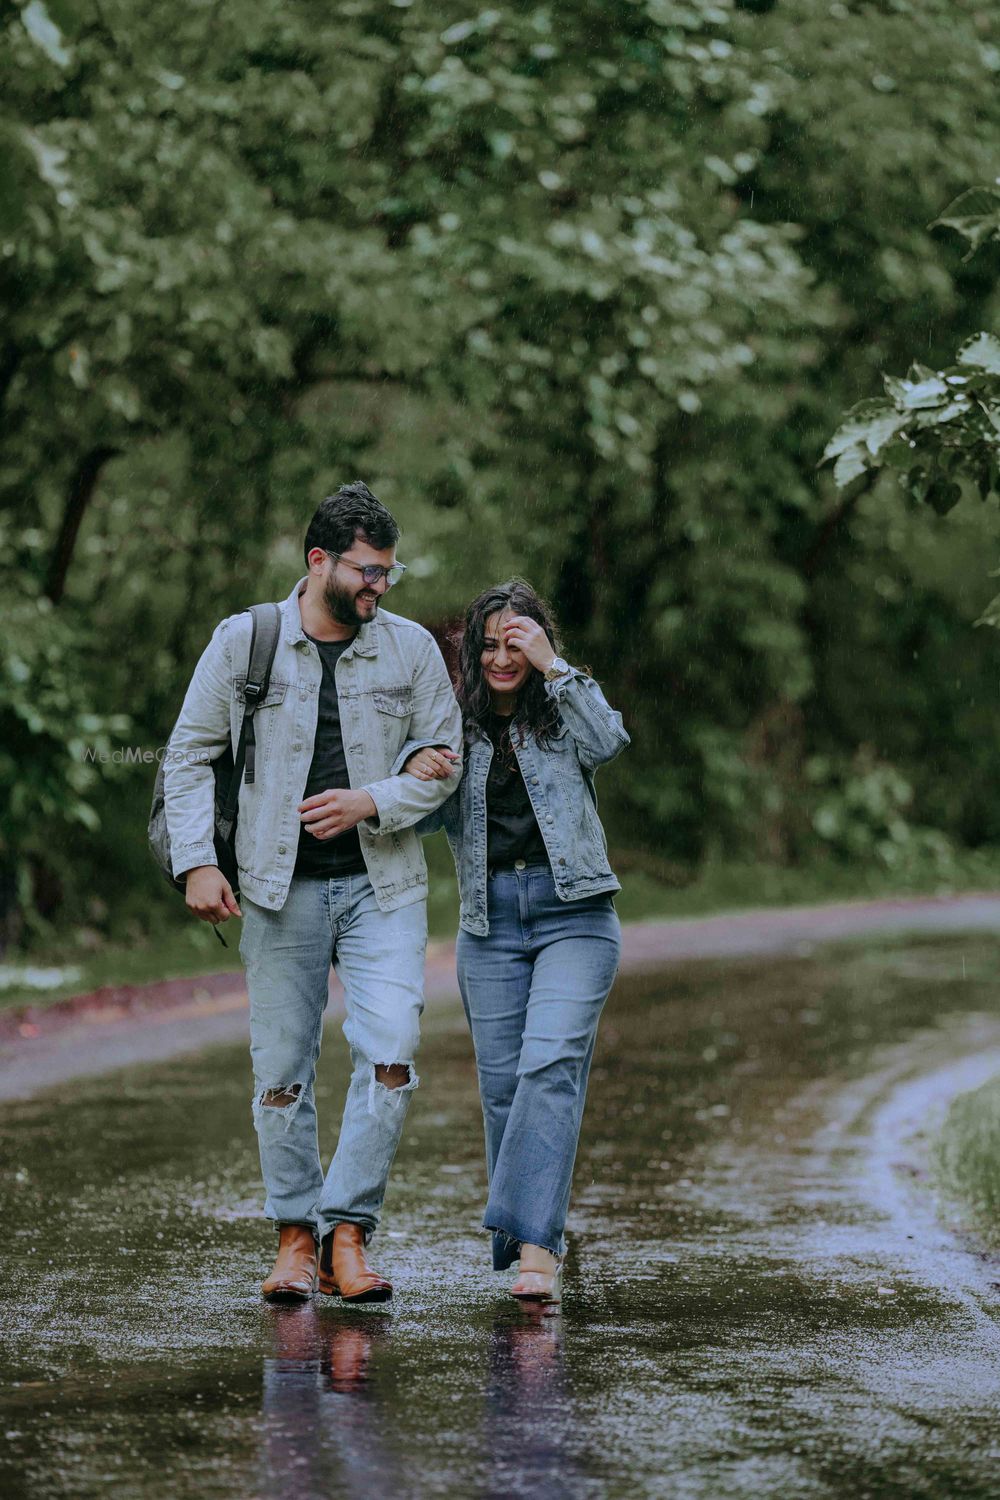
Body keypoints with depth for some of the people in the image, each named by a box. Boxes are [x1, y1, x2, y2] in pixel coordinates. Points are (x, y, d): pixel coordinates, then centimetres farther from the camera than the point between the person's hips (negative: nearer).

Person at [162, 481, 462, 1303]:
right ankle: (296, 1237, 14)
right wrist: (197, 861, -5)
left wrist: (372, 802, -11)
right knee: (282, 1071, 2)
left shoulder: (411, 648, 3)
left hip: (382, 886, 0)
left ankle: (348, 1233, -5)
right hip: (282, 890, 0)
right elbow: (190, 756, 5)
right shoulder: (244, 642, 0)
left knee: (390, 1057, -13)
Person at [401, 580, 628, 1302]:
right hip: (490, 922, 3)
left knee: (551, 1064, -18)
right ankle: (536, 1232, 19)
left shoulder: (562, 713, 2)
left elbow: (607, 741, -18)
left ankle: (536, 1246, -23)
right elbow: (426, 819, 3)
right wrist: (414, 770, -19)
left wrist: (552, 665, -19)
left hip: (573, 914, -3)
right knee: (503, 1083, 3)